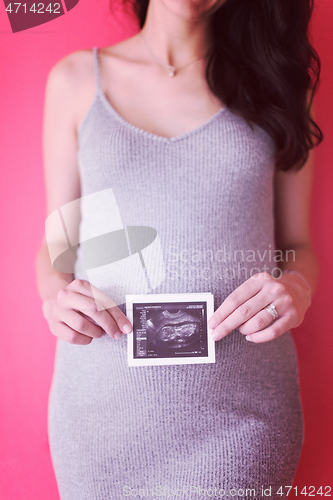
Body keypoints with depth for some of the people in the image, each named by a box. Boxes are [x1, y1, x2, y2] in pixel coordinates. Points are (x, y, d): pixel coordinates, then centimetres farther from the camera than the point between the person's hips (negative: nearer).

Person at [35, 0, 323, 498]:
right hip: (102, 397, 1)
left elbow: (297, 244, 9)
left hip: (242, 402, 0)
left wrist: (296, 287, -13)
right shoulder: (76, 79, 5)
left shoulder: (274, 80, 6)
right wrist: (55, 295, -13)